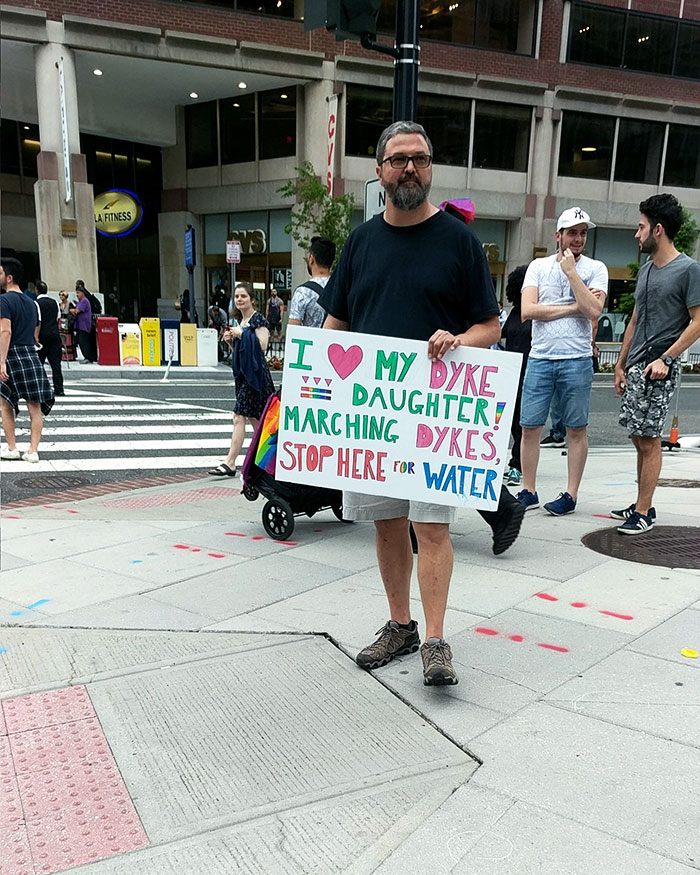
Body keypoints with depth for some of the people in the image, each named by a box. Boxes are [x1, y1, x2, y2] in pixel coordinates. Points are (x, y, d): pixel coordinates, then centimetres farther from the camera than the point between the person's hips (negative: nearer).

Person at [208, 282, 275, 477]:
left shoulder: (258, 319, -8)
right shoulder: (240, 320, 17)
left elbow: (262, 346, -18)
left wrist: (241, 335, -15)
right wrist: (230, 340, 4)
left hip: (254, 372, -9)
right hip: (242, 371, 9)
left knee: (239, 417, -11)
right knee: (253, 418, 11)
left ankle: (230, 463, -11)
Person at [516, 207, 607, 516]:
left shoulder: (595, 269, 5)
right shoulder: (538, 266, 9)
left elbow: (594, 311, -12)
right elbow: (527, 309, -5)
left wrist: (571, 271, -9)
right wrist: (574, 307, -7)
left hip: (577, 360, -1)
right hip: (540, 358, 2)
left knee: (577, 430, 4)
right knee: (529, 427, 3)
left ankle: (571, 495, 13)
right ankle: (528, 492, 14)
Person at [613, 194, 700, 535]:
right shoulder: (645, 270, 16)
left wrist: (666, 358, -16)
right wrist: (620, 364, 18)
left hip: (659, 370, -7)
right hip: (636, 367, 8)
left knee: (648, 440, -6)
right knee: (639, 439, 11)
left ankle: (644, 512, 2)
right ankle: (642, 504, 20)